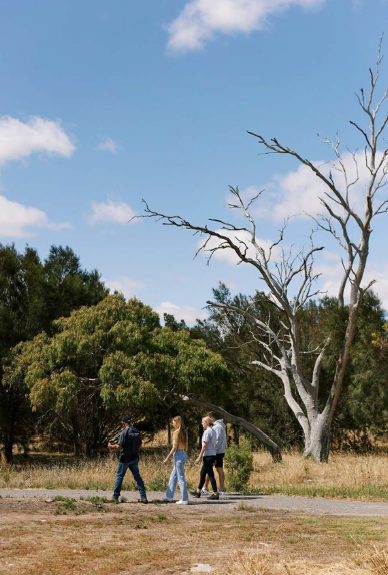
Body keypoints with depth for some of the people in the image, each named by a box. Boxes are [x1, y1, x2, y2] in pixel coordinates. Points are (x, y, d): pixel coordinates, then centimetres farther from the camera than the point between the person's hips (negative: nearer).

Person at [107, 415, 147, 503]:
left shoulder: (124, 432, -15)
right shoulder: (137, 431, 4)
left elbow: (119, 446, -16)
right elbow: (140, 446, 10)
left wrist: (111, 446, 2)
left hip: (125, 458, -6)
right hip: (135, 458, 6)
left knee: (119, 476, 6)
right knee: (137, 477, 8)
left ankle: (115, 497, 10)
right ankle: (143, 497, 4)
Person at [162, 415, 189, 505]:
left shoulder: (177, 432, -14)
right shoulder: (184, 432, 10)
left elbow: (174, 447, -17)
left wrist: (167, 458, -12)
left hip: (178, 455, -9)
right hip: (183, 454, 9)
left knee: (181, 478, -4)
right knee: (173, 477, 18)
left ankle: (184, 499, -1)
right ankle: (169, 496, 27)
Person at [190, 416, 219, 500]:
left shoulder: (207, 432, -14)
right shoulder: (213, 431, 13)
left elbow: (204, 445, -17)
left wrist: (199, 457, -14)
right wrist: (214, 458, 20)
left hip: (208, 455, -9)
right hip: (213, 455, 9)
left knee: (211, 474, -4)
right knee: (202, 473, 16)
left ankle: (215, 494, -1)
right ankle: (198, 492, 24)